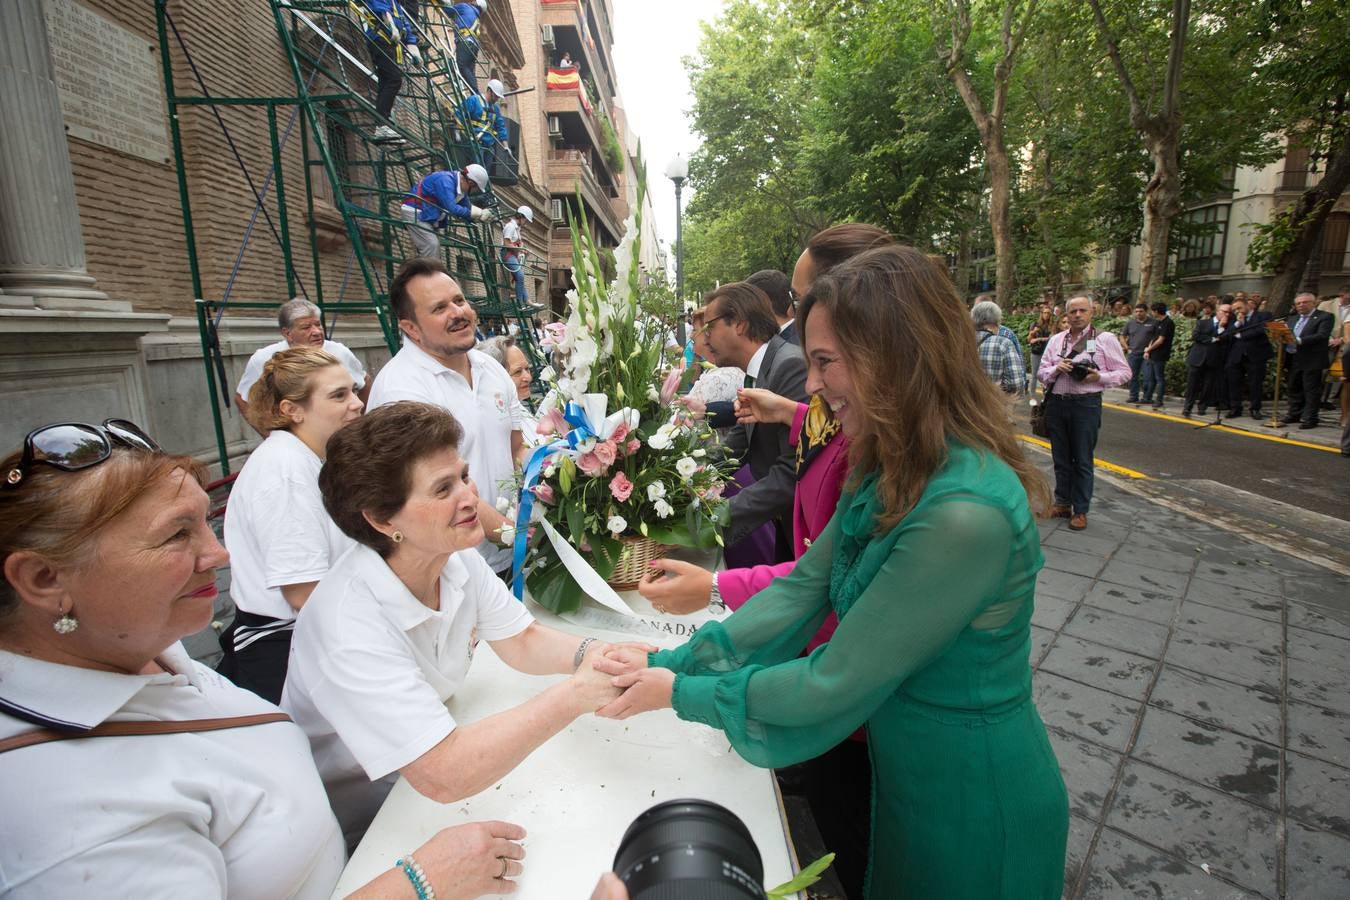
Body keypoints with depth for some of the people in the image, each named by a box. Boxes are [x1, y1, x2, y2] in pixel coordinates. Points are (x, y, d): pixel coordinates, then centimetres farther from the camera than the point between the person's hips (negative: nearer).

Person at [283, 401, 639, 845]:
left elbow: (522, 642, -4)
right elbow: (443, 776, -36)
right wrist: (574, 693, -35)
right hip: (355, 828, -5)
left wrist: (593, 654, -24)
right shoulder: (348, 625, -33)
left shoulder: (459, 558, -12)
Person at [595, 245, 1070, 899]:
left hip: (970, 806, -7)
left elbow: (835, 684, -28)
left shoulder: (965, 513, -34)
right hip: (905, 770, 7)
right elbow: (803, 589, -6)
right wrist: (669, 661, -11)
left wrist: (682, 693, -17)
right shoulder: (891, 472, -5)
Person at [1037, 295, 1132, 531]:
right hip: (1056, 403, 4)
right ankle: (1063, 502, 26)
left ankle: (1080, 510, 13)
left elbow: (1124, 372, 1)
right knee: (1061, 458, 13)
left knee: (1082, 460, 3)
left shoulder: (1105, 339, 0)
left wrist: (1099, 377, -16)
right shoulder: (1056, 339, 10)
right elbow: (1041, 373, 10)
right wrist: (1056, 369, -10)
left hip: (1086, 404, -4)